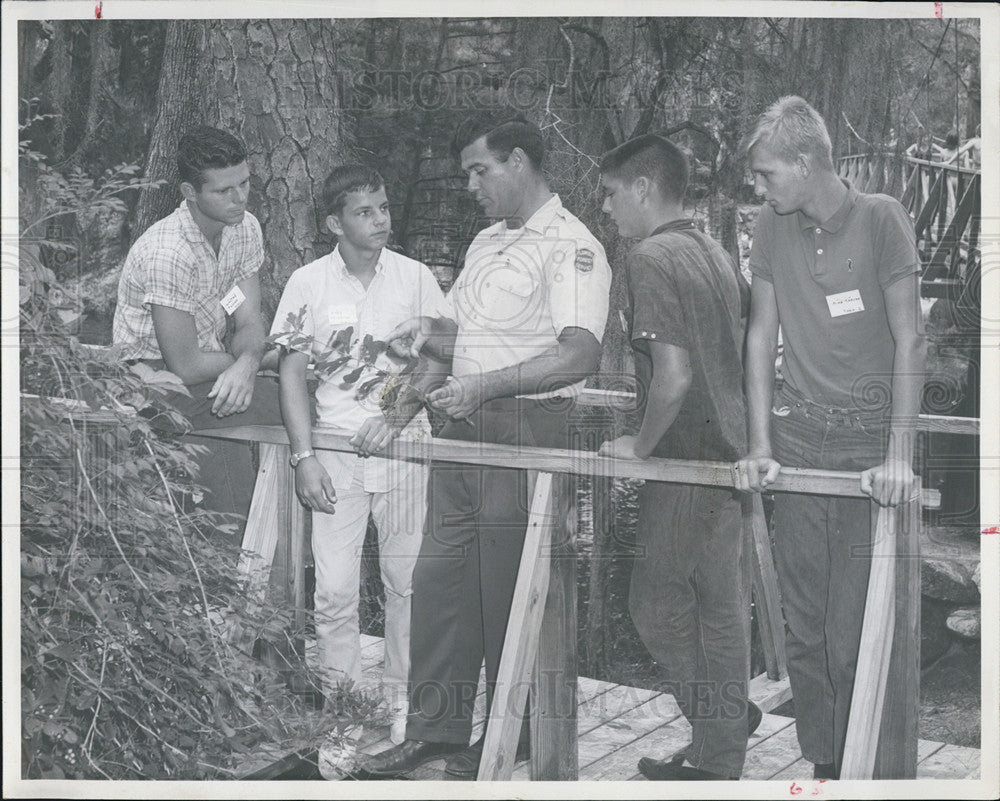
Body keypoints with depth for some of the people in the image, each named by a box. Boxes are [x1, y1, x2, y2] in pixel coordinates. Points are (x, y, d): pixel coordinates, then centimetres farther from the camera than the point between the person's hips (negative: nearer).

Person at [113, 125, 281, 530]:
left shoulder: (245, 227, 0)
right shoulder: (168, 253, -25)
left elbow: (249, 324, 0)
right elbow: (185, 366, -22)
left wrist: (245, 364, -22)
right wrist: (246, 358, -6)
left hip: (214, 376, 7)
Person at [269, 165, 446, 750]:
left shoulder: (415, 277, 2)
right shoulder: (308, 283, 1)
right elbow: (293, 373, 2)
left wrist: (396, 416, -10)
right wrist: (304, 457, -5)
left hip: (403, 442, 1)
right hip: (334, 445, 0)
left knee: (408, 580, 4)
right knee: (335, 587, -2)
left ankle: (403, 700, 18)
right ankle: (340, 702, 13)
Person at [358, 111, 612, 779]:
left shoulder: (571, 247, -11)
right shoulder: (487, 242, 18)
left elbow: (580, 353, -24)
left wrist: (486, 385, -30)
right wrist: (431, 330, 5)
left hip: (527, 431, -8)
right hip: (465, 427, 8)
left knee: (509, 593, 2)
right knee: (439, 579, 9)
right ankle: (436, 730, 19)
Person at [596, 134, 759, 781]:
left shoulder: (651, 259, -15)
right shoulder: (715, 253, 12)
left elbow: (673, 373, -24)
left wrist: (641, 445, -10)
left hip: (686, 466, -9)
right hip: (730, 454, 9)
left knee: (658, 604, 5)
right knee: (722, 606, 14)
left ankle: (729, 720, 12)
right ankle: (719, 760, 24)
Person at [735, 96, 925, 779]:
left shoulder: (880, 218, -6)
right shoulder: (772, 227, 6)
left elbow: (909, 340, -8)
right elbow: (761, 336, 8)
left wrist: (899, 454, -15)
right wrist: (760, 447, 1)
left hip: (870, 442, -4)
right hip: (800, 440, 4)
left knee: (858, 629, -4)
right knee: (804, 625, 6)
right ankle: (819, 762, 18)